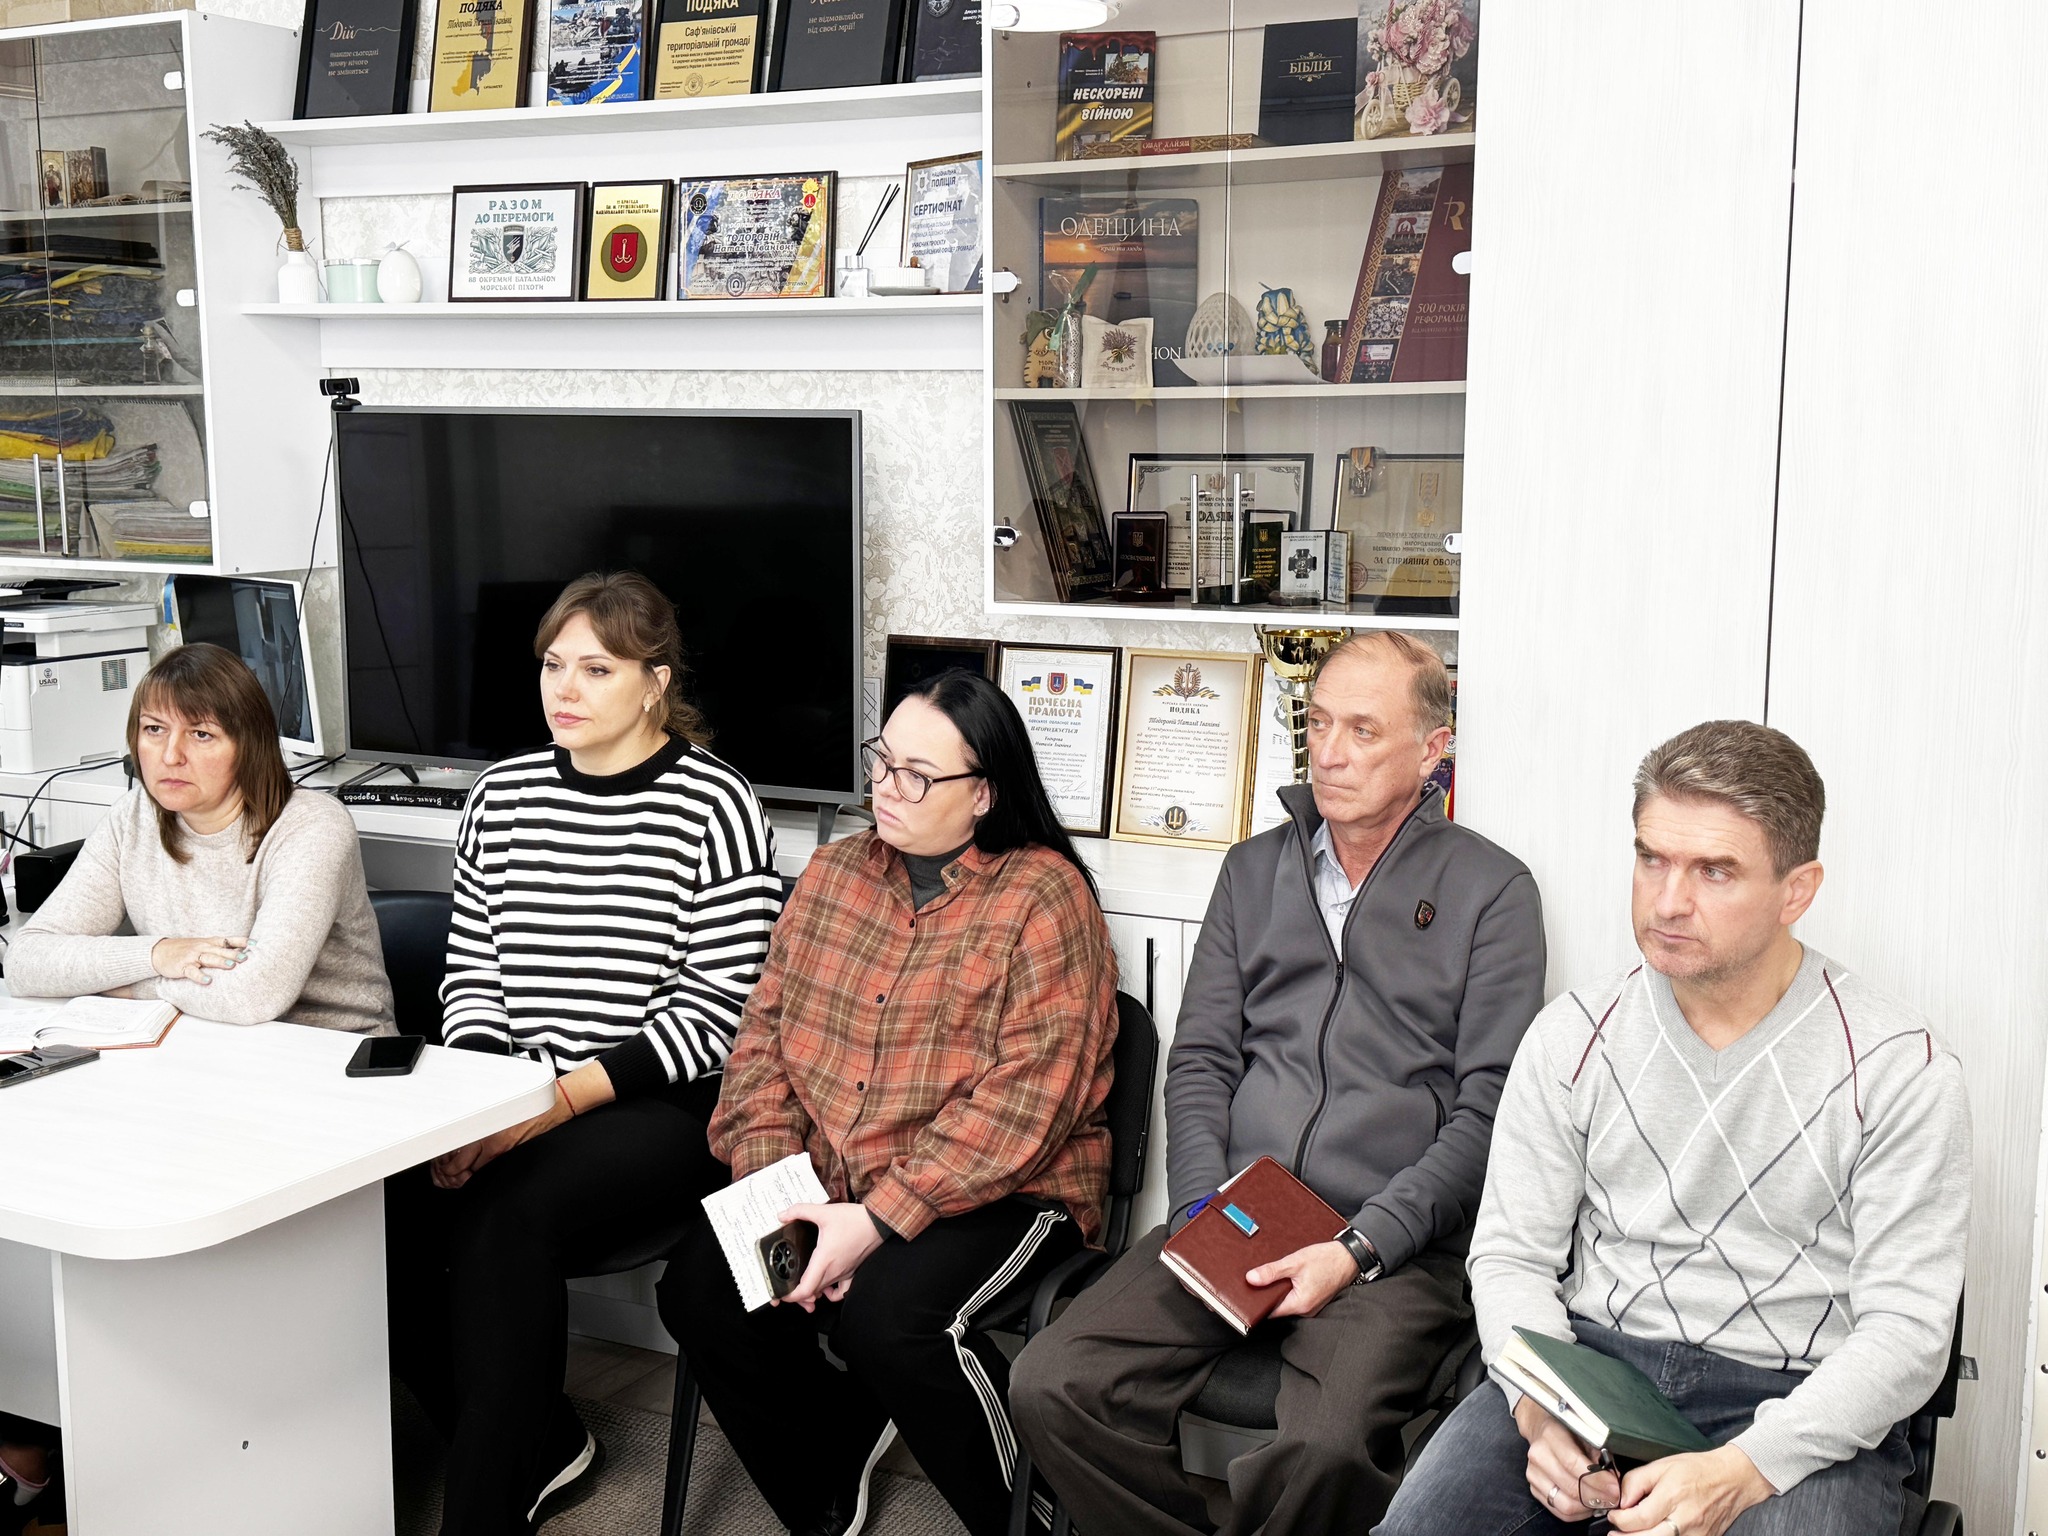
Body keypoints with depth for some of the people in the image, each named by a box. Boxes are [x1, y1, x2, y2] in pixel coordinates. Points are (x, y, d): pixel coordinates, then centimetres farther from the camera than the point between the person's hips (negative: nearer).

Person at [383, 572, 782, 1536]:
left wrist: (560, 1099, -18)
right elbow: (471, 971, 13)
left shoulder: (712, 807, -7)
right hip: (514, 1098, 6)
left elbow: (713, 1013, -12)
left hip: (666, 1106, -5)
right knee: (379, 1211, -21)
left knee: (505, 1222, -30)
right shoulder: (502, 798, 12)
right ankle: (543, 1452, 1)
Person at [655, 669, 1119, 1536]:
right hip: (823, 1180, 6)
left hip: (1002, 1193, -6)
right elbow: (765, 1033, 8)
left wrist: (877, 1219, -22)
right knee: (697, 1290, -12)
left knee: (882, 1310, -30)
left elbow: (1028, 1096, -18)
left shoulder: (1041, 896, -10)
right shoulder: (834, 874, 10)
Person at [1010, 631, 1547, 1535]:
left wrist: (1358, 1248, -13)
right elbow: (1199, 1061, 13)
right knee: (1053, 1388, -18)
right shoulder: (1255, 868, 17)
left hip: (1396, 1245, -4)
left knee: (1328, 1445, -32)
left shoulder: (1491, 891, 3)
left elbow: (1487, 1112, -2)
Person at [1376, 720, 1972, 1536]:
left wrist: (1740, 1470, -21)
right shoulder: (1574, 1035, 4)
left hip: (1798, 1406, -2)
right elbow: (1511, 1255, 6)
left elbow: (1907, 1329, -8)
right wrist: (1541, 1408, -14)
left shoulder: (1899, 1069, -5)